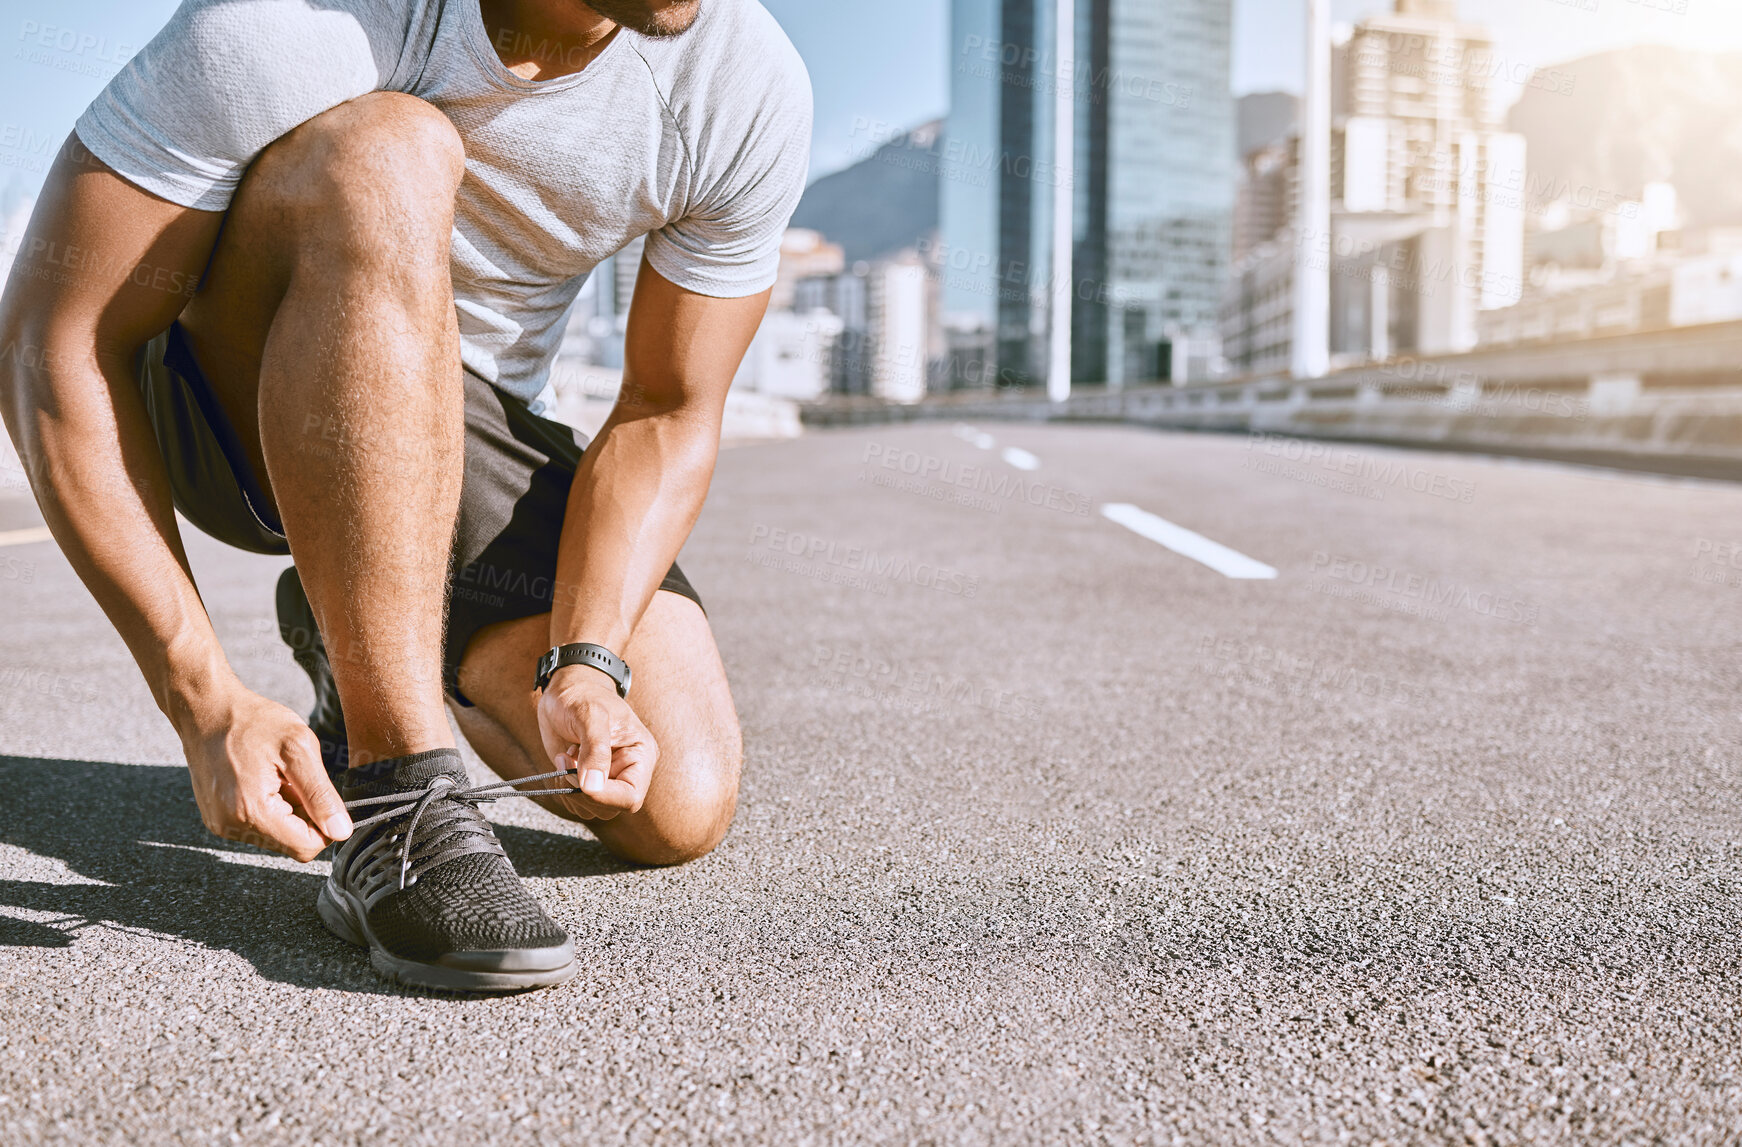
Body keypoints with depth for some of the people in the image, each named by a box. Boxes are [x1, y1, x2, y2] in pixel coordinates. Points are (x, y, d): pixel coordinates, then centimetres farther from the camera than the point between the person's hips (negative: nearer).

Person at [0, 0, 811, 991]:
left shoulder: (750, 87, -20)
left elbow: (670, 416, -11)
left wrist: (584, 666, -25)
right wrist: (208, 705, -33)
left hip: (472, 427, 4)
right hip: (229, 405, -3)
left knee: (680, 812, -12)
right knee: (390, 151, -36)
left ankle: (349, 635, 19)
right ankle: (397, 809, -30)